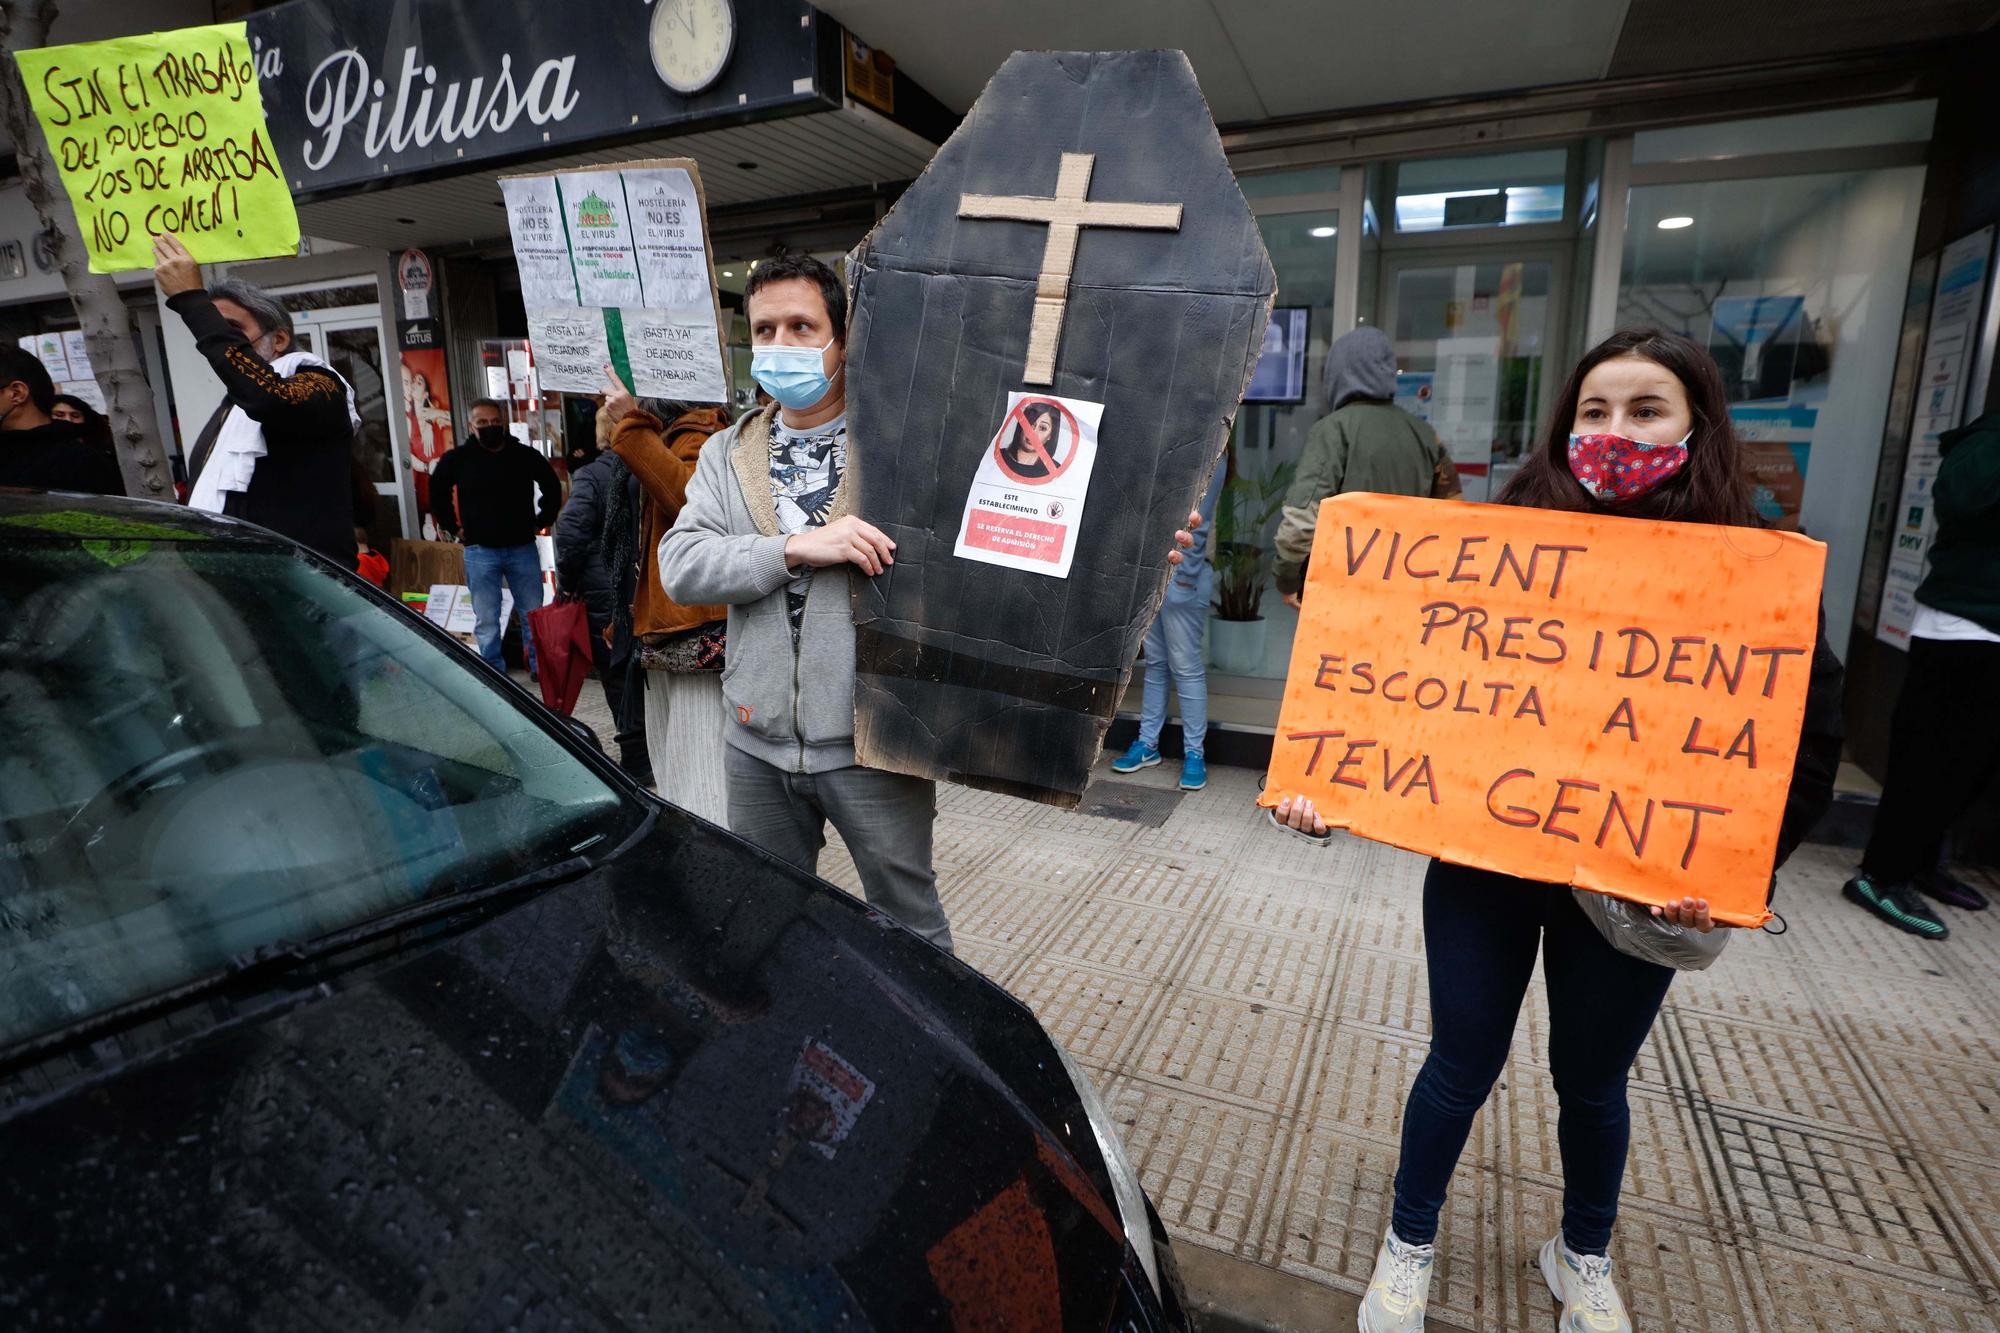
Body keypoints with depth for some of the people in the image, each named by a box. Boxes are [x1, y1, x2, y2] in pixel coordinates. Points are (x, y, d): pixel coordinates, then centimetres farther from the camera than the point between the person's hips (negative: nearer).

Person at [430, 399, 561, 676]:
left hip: (523, 548, 1)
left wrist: (541, 521, 9)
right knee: (486, 620, 4)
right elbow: (437, 496, 14)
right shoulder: (457, 459, 0)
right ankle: (494, 672, 13)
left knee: (533, 614, 7)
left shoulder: (525, 456, 1)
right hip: (480, 551, -1)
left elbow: (552, 488, 16)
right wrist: (454, 529, 8)